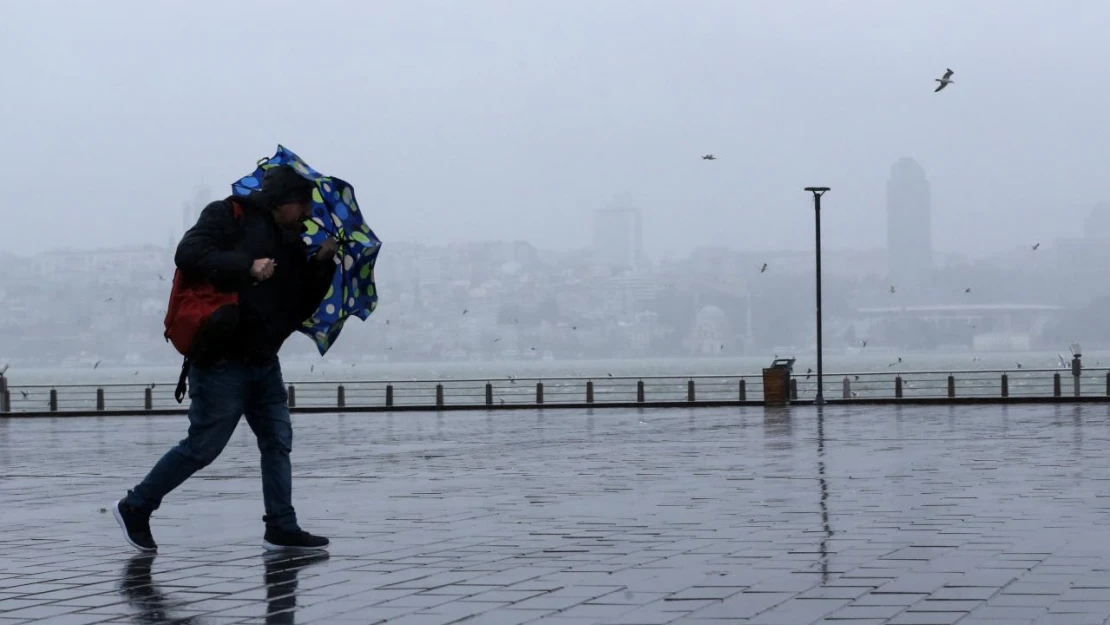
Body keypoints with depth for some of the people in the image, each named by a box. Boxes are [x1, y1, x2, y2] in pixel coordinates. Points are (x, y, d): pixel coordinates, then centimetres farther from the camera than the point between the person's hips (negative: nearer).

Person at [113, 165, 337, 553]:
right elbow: (189, 255, -20)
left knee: (278, 442, 6)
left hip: (263, 361, 8)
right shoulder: (230, 216, -6)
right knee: (203, 446, -4)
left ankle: (282, 528, 12)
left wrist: (322, 264, 1)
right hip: (222, 359, -8)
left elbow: (301, 308, 14)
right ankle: (135, 507, 11)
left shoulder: (291, 244, 16)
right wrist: (248, 267, -25)